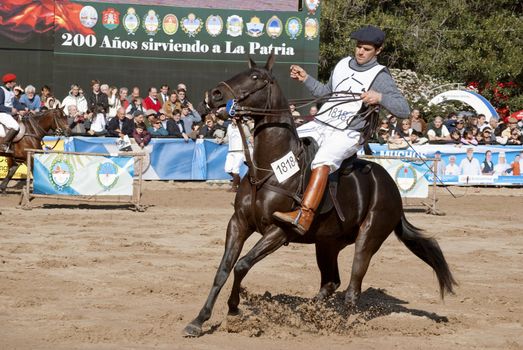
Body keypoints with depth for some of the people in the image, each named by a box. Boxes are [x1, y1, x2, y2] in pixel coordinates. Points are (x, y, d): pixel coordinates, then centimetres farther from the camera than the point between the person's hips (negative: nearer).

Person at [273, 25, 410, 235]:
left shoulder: (379, 77, -4)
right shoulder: (343, 65, 15)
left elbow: (404, 110, -12)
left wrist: (380, 97, -27)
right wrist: (305, 79, 21)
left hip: (348, 133, -8)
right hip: (321, 123, 8)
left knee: (322, 162, -35)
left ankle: (304, 217, -45)